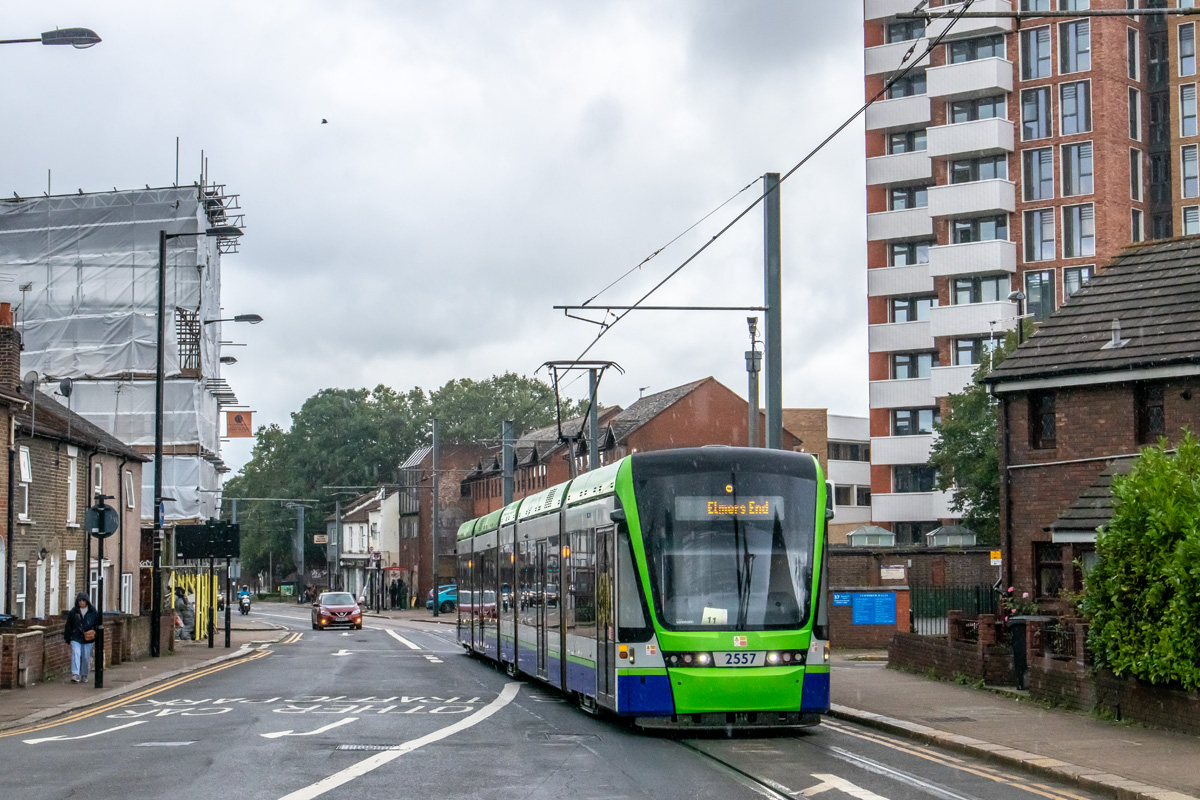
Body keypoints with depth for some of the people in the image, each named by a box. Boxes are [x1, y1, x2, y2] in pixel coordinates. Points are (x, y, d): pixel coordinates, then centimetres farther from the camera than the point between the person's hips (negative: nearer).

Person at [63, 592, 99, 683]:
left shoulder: (93, 612, 3)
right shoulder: (73, 612, 3)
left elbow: (97, 625, 10)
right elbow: (68, 626, 8)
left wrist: (95, 635, 2)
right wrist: (67, 637, 6)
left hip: (88, 639, 1)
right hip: (76, 638, -1)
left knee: (86, 657, 5)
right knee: (75, 654, -16)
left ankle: (83, 675, 20)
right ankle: (75, 675, -23)